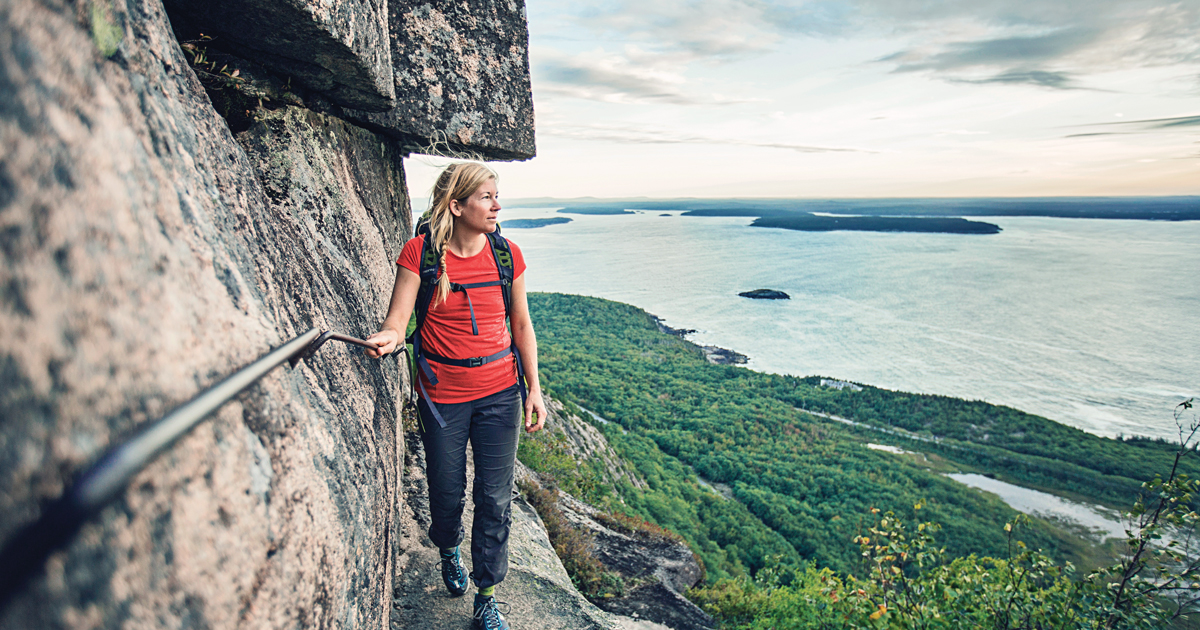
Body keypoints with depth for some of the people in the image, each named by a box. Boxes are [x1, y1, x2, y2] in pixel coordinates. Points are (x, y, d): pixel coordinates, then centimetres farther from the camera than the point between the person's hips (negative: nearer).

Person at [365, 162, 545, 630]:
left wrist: (534, 389, 2)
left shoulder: (506, 254, -3)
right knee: (447, 491, 14)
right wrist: (388, 337, -37)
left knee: (495, 498, 6)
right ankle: (448, 550, 51)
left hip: (500, 391, 2)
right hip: (443, 394, -1)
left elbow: (521, 325, 4)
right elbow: (397, 319, -13)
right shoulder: (420, 251, -10)